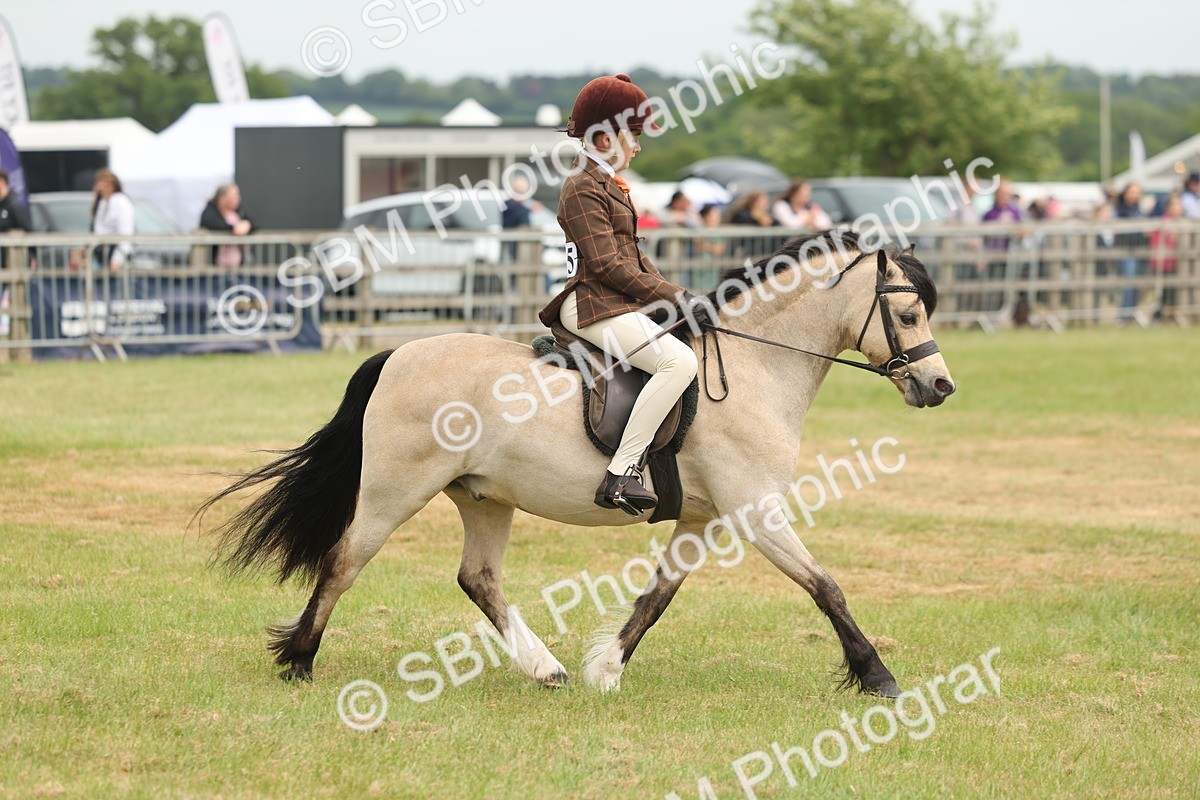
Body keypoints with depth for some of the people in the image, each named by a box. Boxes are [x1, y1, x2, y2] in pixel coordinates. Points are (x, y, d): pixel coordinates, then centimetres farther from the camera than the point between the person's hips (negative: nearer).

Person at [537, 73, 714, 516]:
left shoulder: (607, 185, 20)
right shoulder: (583, 189, -12)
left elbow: (632, 255, 21)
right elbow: (607, 264, -18)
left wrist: (676, 295, 8)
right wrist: (673, 296, -16)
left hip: (619, 303, 11)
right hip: (594, 305, -11)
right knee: (679, 361, -28)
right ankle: (619, 476, -33)